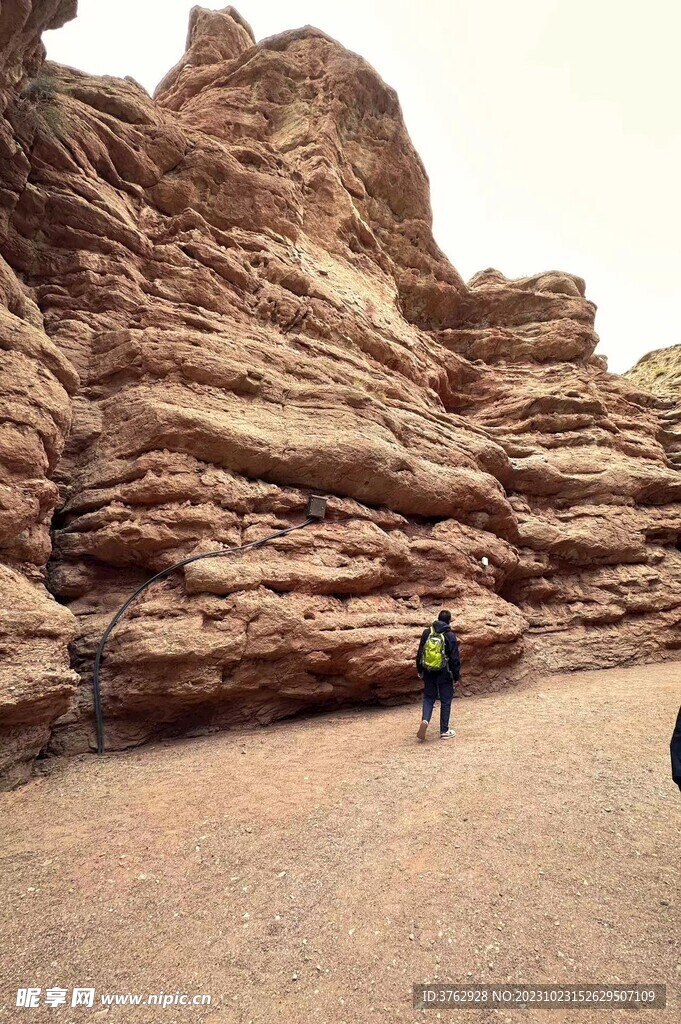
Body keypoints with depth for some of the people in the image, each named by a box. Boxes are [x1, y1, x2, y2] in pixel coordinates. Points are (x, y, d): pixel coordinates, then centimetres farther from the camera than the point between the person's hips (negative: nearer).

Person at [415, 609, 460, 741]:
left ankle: (425, 720, -9)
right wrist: (456, 676, 1)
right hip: (444, 674, -3)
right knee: (445, 701, 10)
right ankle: (444, 731, 16)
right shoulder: (450, 636, -12)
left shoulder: (427, 632, -2)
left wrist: (420, 670, 16)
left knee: (428, 698, 15)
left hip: (428, 673, 3)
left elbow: (420, 653, 5)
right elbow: (455, 658, -9)